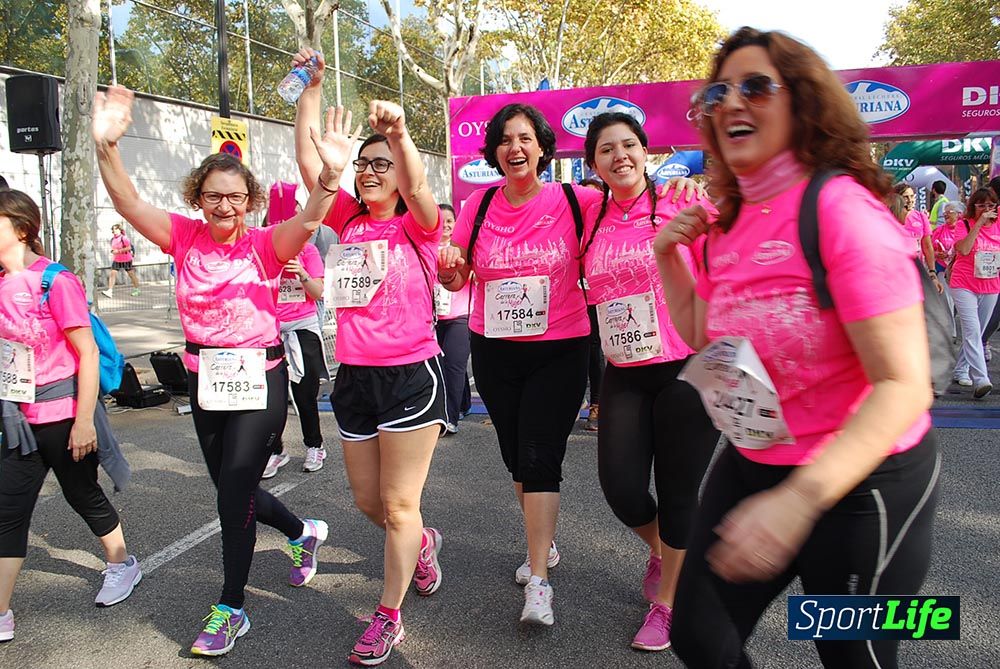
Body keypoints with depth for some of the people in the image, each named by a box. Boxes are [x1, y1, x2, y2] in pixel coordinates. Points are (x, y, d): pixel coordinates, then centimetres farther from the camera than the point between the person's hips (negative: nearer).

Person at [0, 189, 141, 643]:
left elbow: (87, 353, -15)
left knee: (82, 494, 11)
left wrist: (84, 419, -17)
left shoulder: (55, 282, -15)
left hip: (62, 413, -6)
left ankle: (122, 565, 35)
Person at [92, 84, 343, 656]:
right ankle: (302, 533, 47)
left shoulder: (264, 245, -9)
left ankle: (230, 609, 16)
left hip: (260, 379, -5)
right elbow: (129, 203, -12)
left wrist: (331, 174, -46)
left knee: (234, 490, -4)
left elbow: (308, 222, -28)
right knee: (232, 489, 18)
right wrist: (106, 146, -28)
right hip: (205, 380, 5)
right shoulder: (186, 237, 1)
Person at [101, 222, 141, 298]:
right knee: (112, 274, -7)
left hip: (126, 260, -6)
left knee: (131, 274, 7)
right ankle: (110, 292, -12)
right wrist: (113, 251, 1)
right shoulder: (112, 239, 8)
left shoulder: (123, 238, -14)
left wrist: (118, 251, -22)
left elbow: (129, 247, -20)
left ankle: (136, 290, 23)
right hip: (116, 260, 6)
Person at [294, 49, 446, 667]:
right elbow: (309, 162, 2)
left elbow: (416, 184, -26)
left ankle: (388, 617, 19)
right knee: (368, 501, 17)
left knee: (398, 504, 3)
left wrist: (400, 133, -44)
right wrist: (313, 87, -1)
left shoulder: (417, 226, -4)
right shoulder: (350, 220, 9)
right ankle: (422, 543, 47)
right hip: (354, 376, 6)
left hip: (410, 375, -6)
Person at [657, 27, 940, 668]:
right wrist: (669, 257, 3)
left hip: (860, 483, -6)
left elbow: (904, 385, -25)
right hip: (749, 465, 7)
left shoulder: (840, 206, -20)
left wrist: (798, 498, -34)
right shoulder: (726, 224, 2)